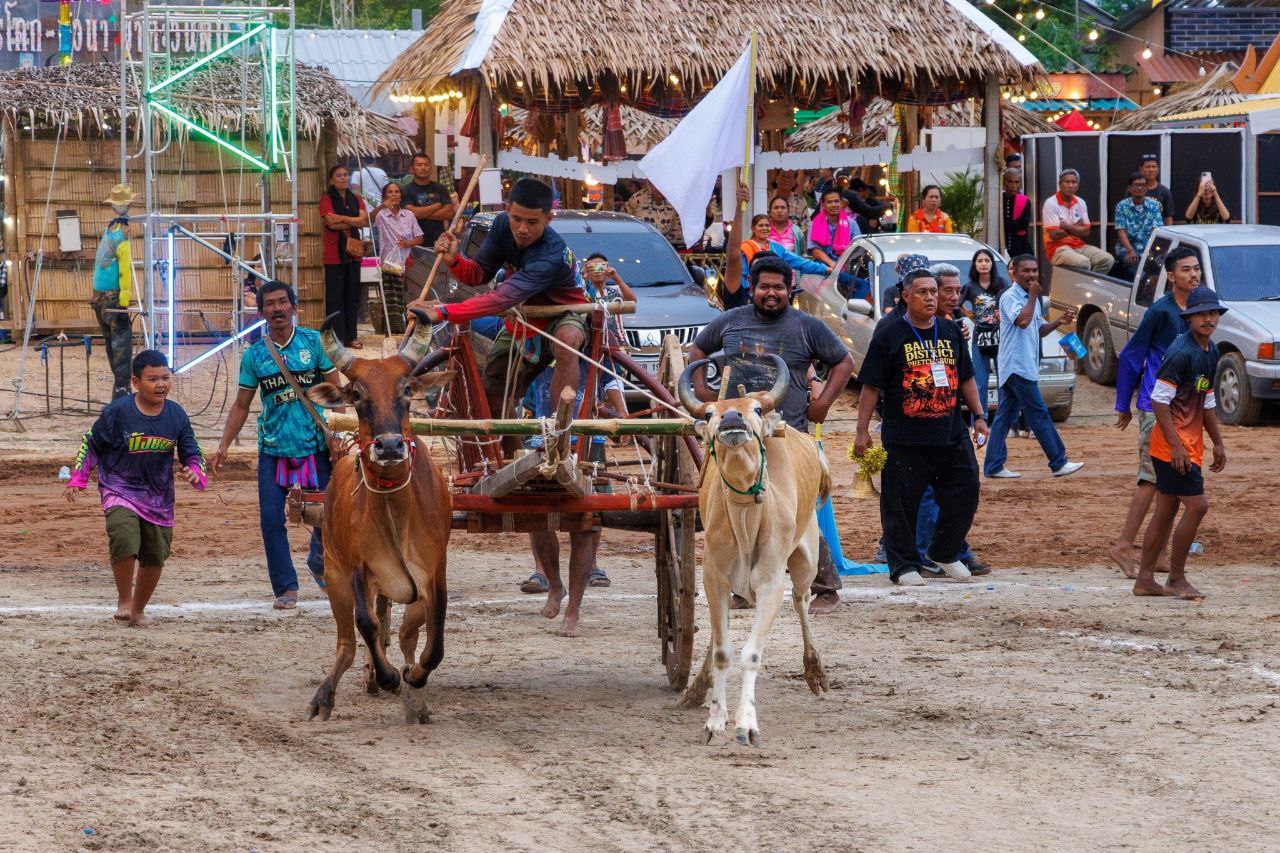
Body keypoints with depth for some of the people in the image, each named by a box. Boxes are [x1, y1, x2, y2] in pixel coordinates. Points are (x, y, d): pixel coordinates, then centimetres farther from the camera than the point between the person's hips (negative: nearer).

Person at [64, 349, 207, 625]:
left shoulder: (176, 416, -3)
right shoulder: (118, 411, -12)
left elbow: (191, 453, 6)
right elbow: (91, 443, 1)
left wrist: (196, 472, -16)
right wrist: (78, 479, -4)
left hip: (159, 497, 4)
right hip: (120, 490, -4)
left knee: (155, 556, 7)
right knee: (125, 541, -26)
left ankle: (138, 609, 30)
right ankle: (124, 600, -4)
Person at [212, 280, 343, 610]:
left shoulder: (314, 343, 0)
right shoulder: (254, 355, 4)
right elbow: (241, 405, 10)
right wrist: (224, 445, 1)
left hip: (315, 446, -1)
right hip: (273, 448, 1)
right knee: (271, 520, -6)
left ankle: (319, 563, 32)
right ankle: (286, 588, 6)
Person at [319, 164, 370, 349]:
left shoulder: (356, 200, 13)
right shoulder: (327, 200, -3)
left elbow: (365, 220, -3)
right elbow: (332, 223, -16)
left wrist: (342, 219, -14)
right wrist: (354, 221, -6)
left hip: (353, 253, 5)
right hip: (334, 255, -5)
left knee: (352, 294, 7)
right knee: (335, 295, -3)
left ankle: (351, 336, 13)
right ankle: (336, 337, 0)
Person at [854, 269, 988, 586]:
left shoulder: (951, 332, 11)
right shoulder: (888, 336, -3)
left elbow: (966, 379, 20)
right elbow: (871, 386, -3)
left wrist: (979, 416, 12)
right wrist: (862, 431, -7)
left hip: (952, 437, 4)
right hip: (904, 438, -4)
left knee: (964, 494, 5)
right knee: (901, 503, -1)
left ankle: (945, 553, 23)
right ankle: (904, 565, 10)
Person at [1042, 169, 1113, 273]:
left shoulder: (1080, 203, 11)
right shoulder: (1051, 203, -8)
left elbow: (1086, 232, 4)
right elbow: (1054, 234, -15)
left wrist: (1066, 226, -10)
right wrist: (1076, 228, 0)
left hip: (1079, 246, 6)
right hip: (1058, 248, -6)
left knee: (1107, 260, -14)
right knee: (1083, 263, -33)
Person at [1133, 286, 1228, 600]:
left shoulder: (1210, 352, 12)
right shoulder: (1182, 353, -17)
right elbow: (1159, 400, -20)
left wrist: (1218, 443, 24)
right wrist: (1176, 446, -23)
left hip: (1190, 443, 9)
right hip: (1174, 445, -9)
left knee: (1166, 510, 11)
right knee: (1197, 505, -10)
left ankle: (1145, 580, 16)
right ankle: (1176, 580, -1)